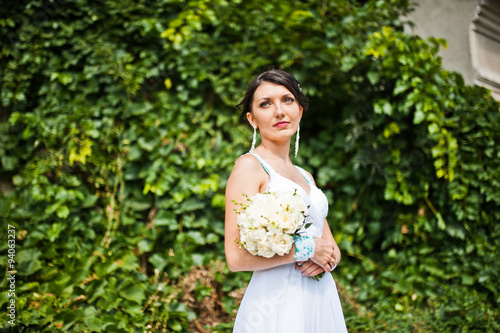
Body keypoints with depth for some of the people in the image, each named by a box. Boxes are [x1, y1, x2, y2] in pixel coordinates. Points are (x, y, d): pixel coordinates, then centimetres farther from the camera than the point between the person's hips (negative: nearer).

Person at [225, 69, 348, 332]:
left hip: (322, 300, 7)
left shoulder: (305, 176, 13)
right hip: (277, 308, -7)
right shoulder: (249, 166, -9)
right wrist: (305, 249, -12)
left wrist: (329, 257, -6)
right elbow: (236, 257, -17)